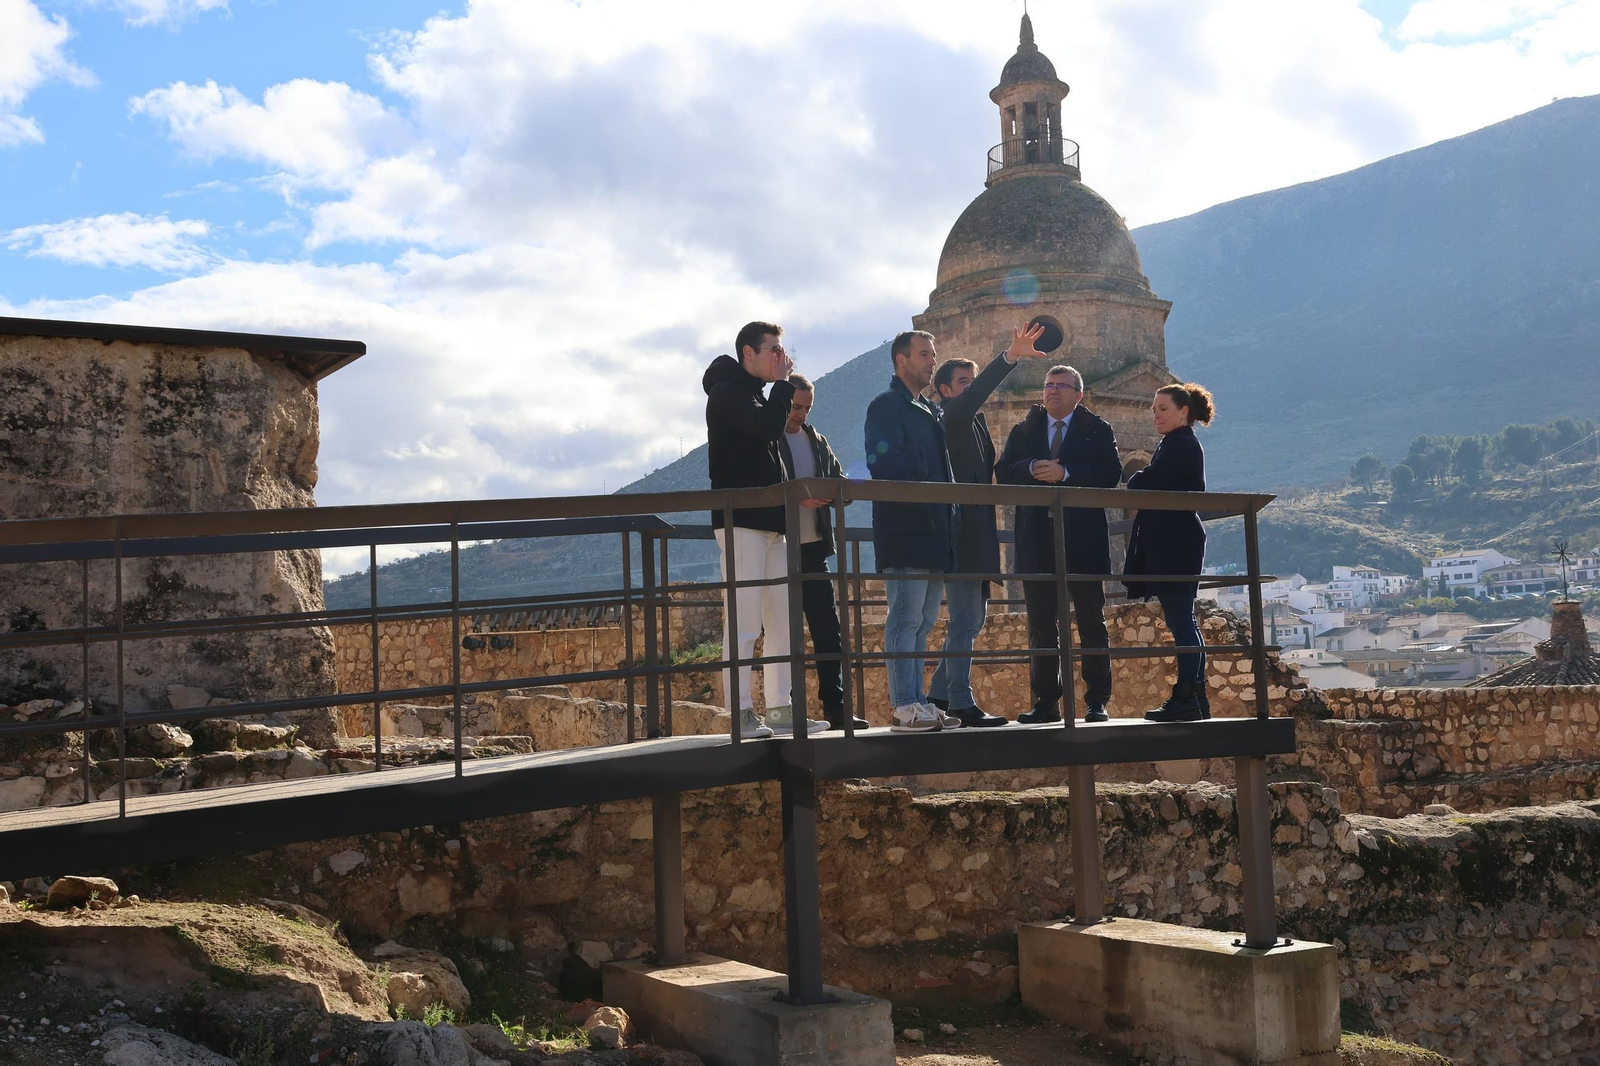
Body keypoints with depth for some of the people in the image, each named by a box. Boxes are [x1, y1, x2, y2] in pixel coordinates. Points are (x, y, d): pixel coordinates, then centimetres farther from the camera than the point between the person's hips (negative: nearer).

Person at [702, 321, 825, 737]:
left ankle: (780, 709, 11)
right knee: (744, 624, -10)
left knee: (782, 623, 8)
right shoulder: (726, 393, -5)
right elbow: (768, 426, -21)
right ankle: (741, 714, -9)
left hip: (772, 524, 10)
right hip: (741, 522, -9)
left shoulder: (756, 395, 24)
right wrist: (782, 383, -6)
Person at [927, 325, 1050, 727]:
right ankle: (961, 704, -5)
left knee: (973, 618, 15)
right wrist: (1009, 358, -37)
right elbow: (974, 396, -28)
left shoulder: (974, 421, 21)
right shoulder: (948, 417, -7)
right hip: (960, 531, -10)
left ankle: (940, 694, 22)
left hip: (975, 533, 10)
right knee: (964, 620, -8)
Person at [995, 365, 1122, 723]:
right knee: (1041, 625, 4)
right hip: (1037, 541, 3)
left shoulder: (1098, 430, 5)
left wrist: (1064, 473, -18)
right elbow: (1003, 473, 3)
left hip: (1083, 540, -3)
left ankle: (1097, 701, 7)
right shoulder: (1023, 431, 13)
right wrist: (1032, 468, -16)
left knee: (1092, 623, 2)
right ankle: (1046, 702, 9)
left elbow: (1111, 473, -9)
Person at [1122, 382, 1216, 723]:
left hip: (1177, 547, -11)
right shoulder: (1175, 443, 21)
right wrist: (1142, 482, -1)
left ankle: (1187, 698, -9)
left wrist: (1134, 480, 1)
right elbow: (1156, 486, 18)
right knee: (1182, 621, 11)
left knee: (1180, 620, -10)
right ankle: (1195, 699, 14)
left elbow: (1147, 483, -19)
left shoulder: (1182, 444, -11)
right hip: (1171, 545, 11)